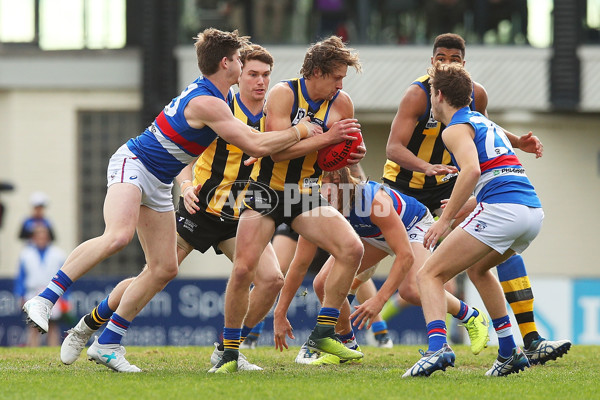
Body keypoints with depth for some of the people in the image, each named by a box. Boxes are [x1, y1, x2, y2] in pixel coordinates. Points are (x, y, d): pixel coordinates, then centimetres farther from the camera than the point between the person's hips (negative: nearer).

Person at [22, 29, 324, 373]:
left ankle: (107, 343, 5)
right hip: (132, 164, -10)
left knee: (165, 268, 1)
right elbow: (257, 146, -24)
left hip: (158, 185, 10)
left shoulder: (218, 96, 10)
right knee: (118, 236, -34)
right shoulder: (207, 102, -22)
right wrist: (299, 132, -12)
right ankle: (45, 299, -32)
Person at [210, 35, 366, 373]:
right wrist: (326, 137, -28)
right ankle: (230, 353, 3)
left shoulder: (341, 103, 0)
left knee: (352, 248, -17)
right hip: (267, 191, -4)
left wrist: (354, 155, -10)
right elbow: (277, 150, -23)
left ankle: (324, 333, -7)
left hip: (306, 194, 4)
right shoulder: (284, 94, -14)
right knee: (243, 270, -13)